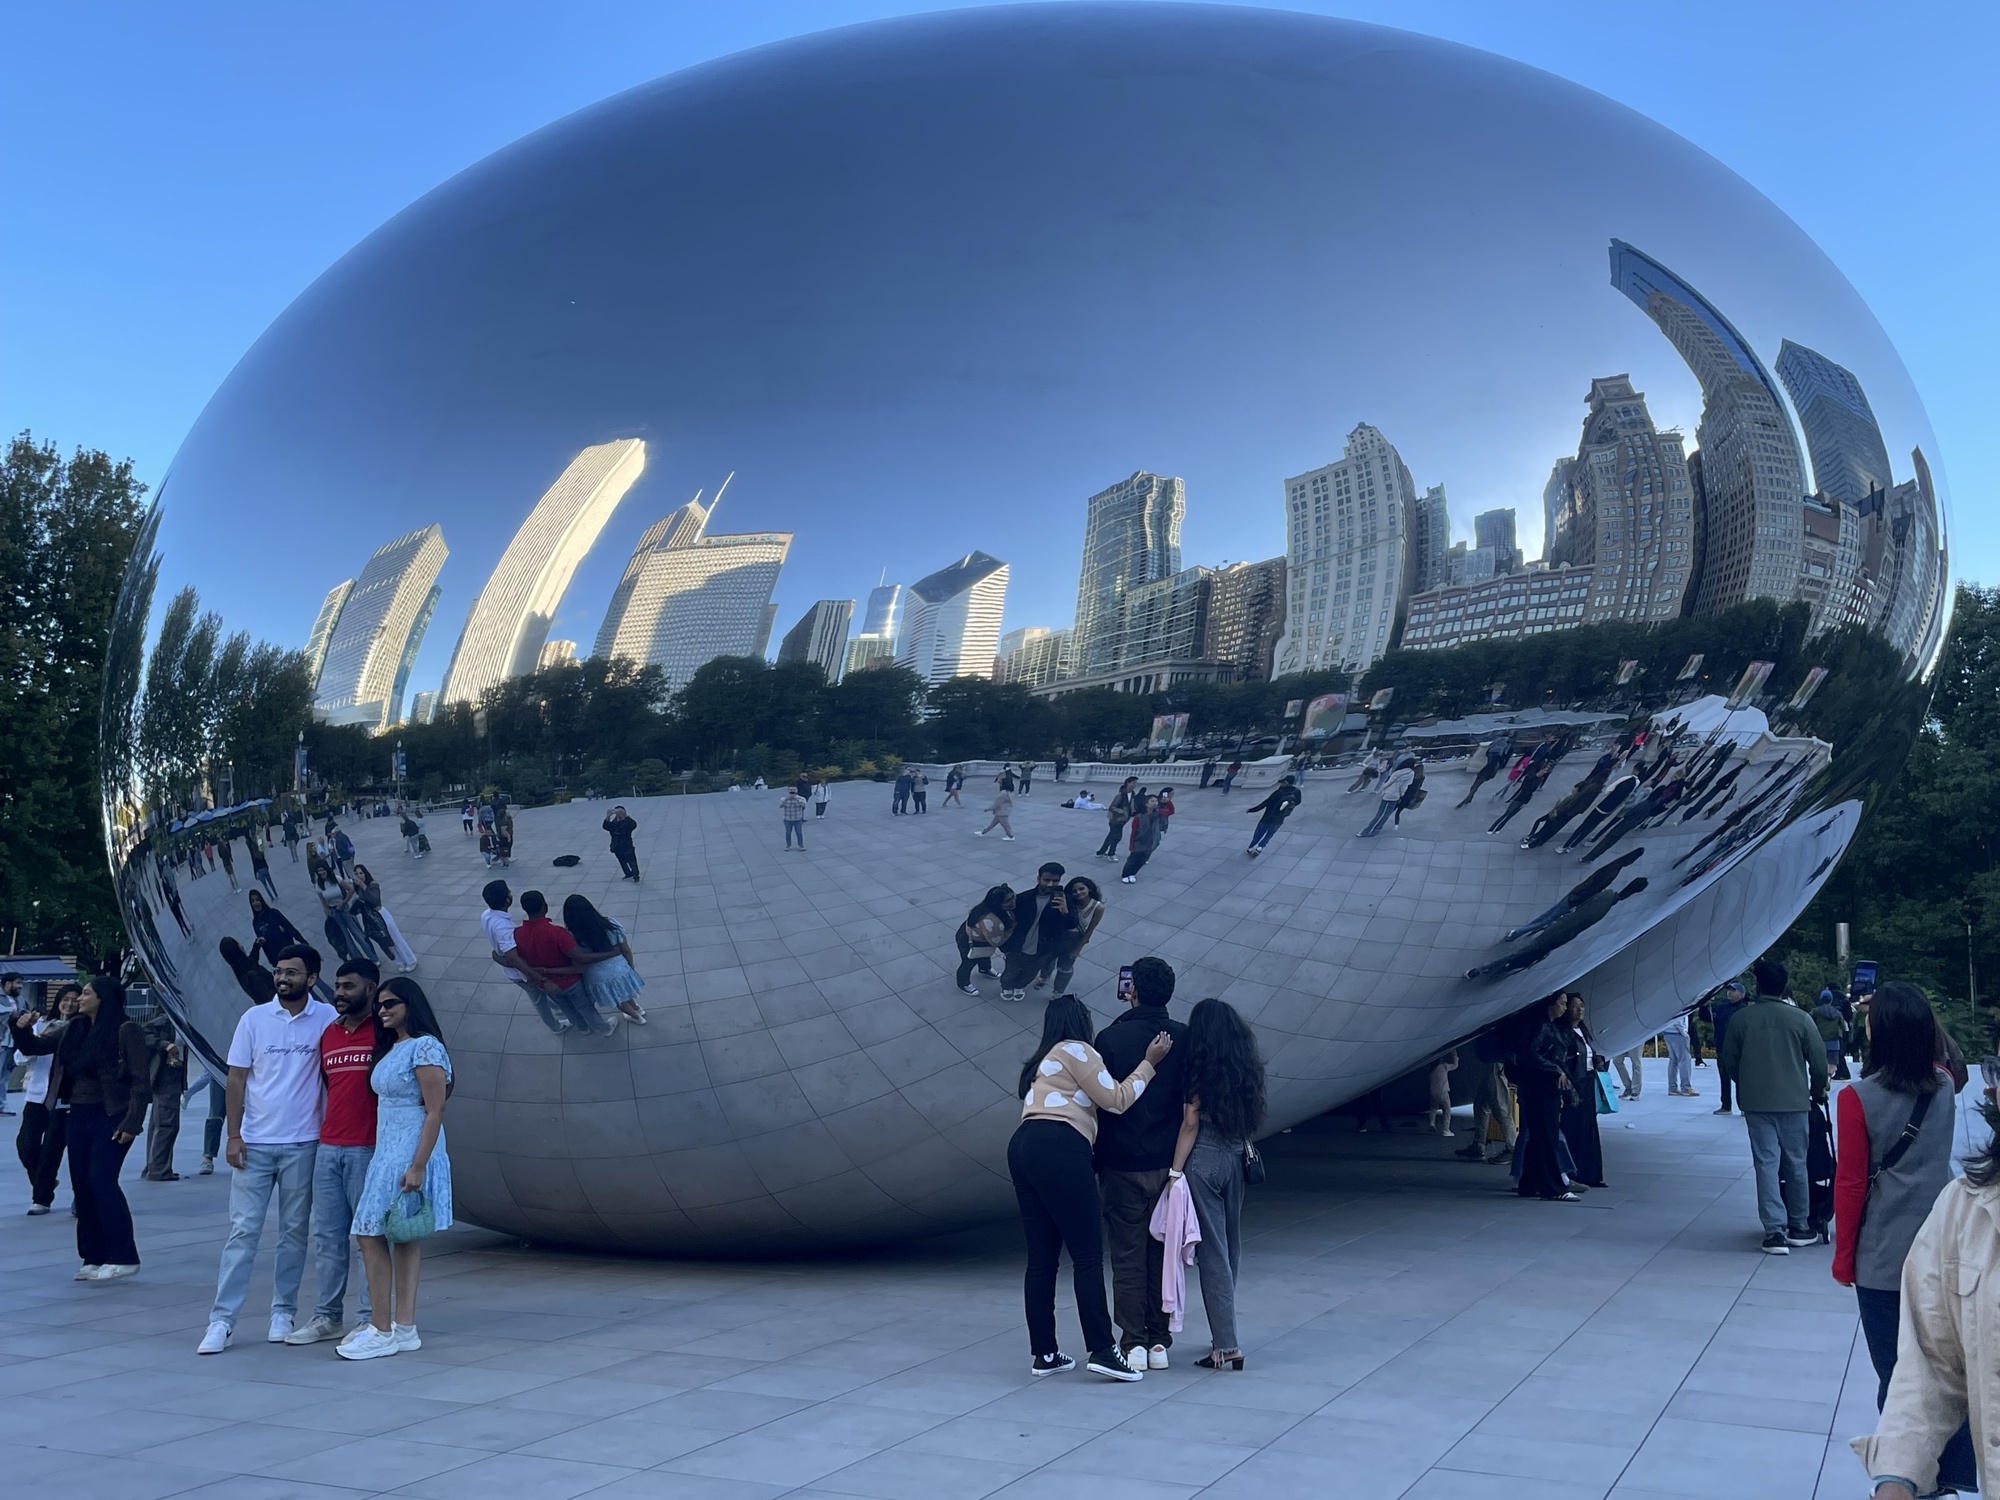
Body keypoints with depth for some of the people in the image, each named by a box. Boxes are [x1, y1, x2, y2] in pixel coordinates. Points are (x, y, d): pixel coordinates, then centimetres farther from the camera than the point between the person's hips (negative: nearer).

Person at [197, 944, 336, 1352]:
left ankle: (284, 1312, 18)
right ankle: (222, 1320, 2)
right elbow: (237, 1079, 3)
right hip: (254, 1143, 0)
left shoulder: (326, 1018, -1)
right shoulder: (254, 1018, 1)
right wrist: (233, 1134, -3)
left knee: (294, 1231, 8)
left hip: (302, 1143, 0)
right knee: (242, 1230, -1)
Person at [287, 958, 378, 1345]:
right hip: (327, 1148, 6)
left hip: (367, 1150, -6)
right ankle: (327, 1315, 19)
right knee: (327, 1235, 10)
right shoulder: (328, 1033, 13)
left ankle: (372, 1319, 7)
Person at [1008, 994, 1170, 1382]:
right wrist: (1149, 1063, 7)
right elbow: (1116, 1099, 1)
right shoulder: (1077, 1051, 4)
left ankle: (1044, 1353, 8)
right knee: (1088, 1254, -8)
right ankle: (1102, 1350, -10)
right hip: (1059, 1150, -9)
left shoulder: (1044, 1060, 29)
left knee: (1041, 1256, 8)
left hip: (1024, 1147, 9)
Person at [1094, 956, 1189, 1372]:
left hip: (1121, 1165, -2)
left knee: (1127, 1257, 5)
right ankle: (1159, 1341, 15)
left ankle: (1133, 1342, 6)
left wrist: (1093, 1160, 4)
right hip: (1168, 1163, 2)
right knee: (1162, 1253, 11)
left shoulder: (1110, 1038, -9)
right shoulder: (1183, 1038, -3)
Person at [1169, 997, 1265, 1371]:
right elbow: (1250, 1120, 10)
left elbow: (1190, 1125, -10)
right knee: (1231, 1248, 17)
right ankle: (1224, 1335, 27)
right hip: (1235, 1159, 6)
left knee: (1212, 1252, -2)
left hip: (1204, 1161, -6)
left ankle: (1226, 1346, -3)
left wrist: (1176, 1172, -8)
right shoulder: (1247, 1070, 6)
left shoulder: (1201, 1070, -10)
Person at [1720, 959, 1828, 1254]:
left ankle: (1775, 1230, -6)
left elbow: (1729, 1060, 4)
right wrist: (1818, 1092, 18)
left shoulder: (1740, 1018, -3)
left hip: (1756, 1103, 0)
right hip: (1794, 1101, 0)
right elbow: (1819, 1061, -1)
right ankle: (1797, 1228, 21)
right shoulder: (1800, 1019, -6)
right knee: (1796, 1164, 12)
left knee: (1766, 1164, 1)